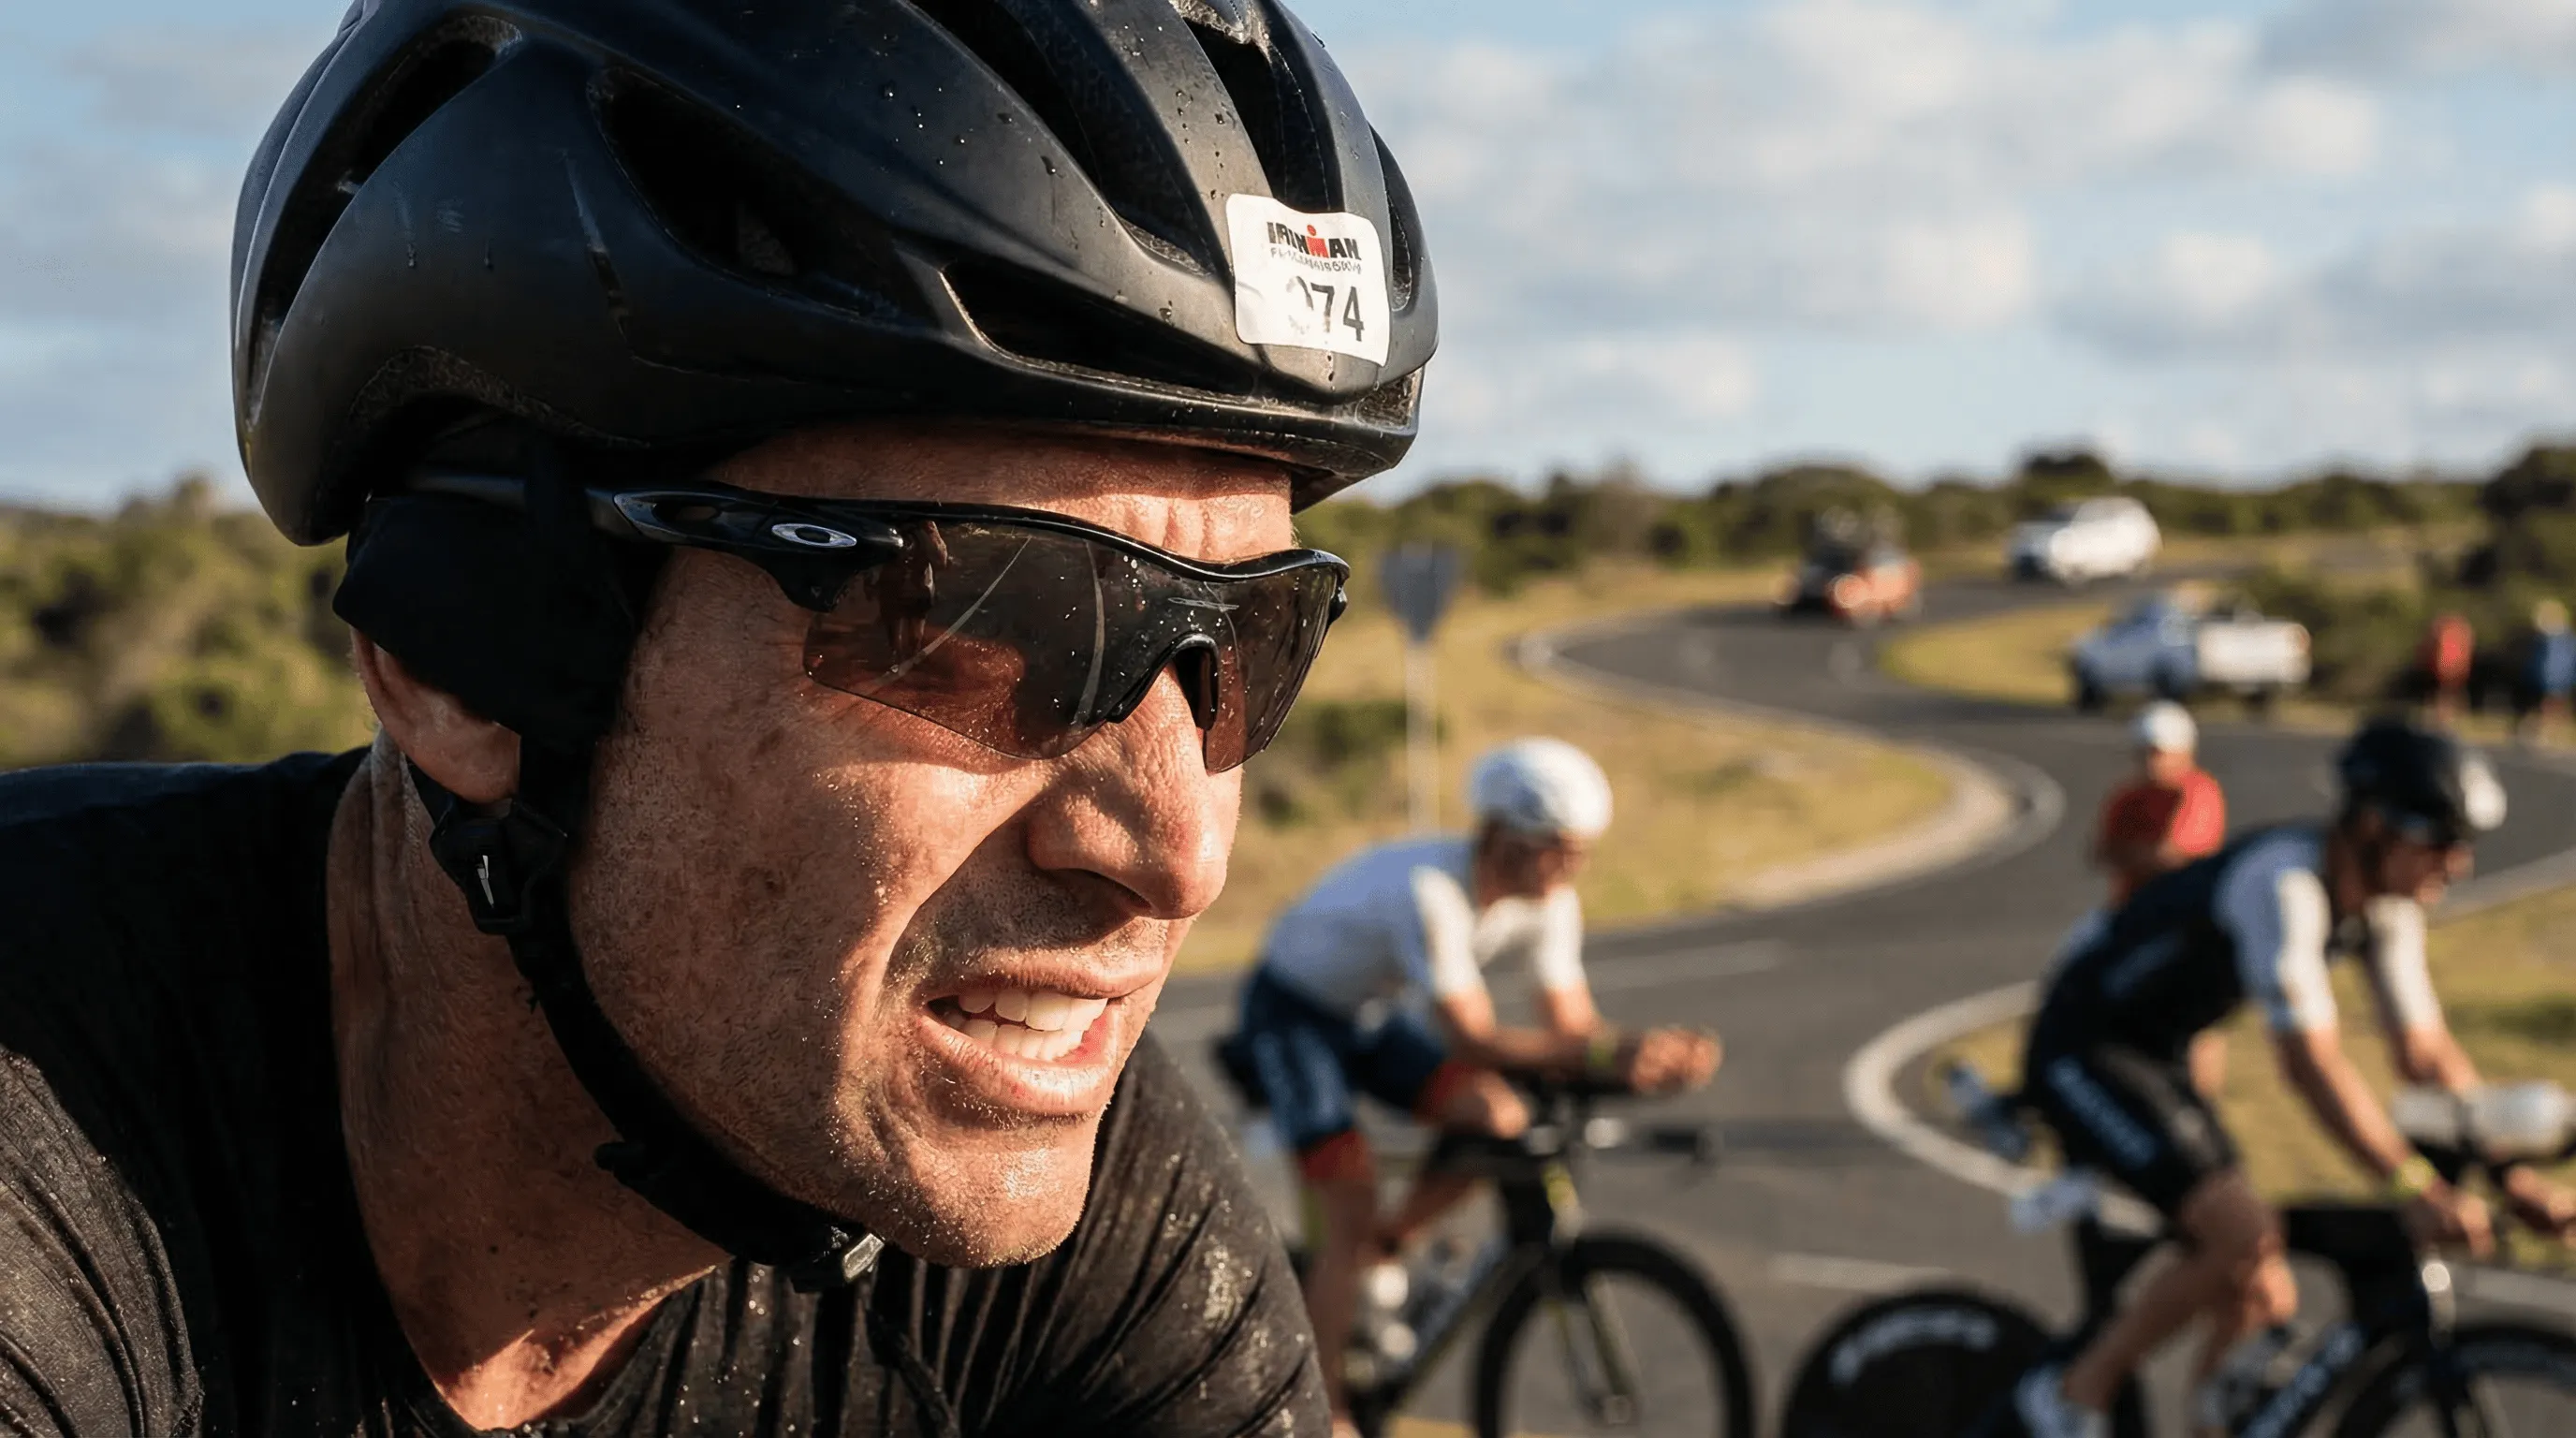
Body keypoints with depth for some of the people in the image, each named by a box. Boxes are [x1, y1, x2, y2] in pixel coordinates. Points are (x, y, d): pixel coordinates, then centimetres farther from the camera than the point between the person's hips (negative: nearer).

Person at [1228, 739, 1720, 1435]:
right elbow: (1472, 1039, -39)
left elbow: (1568, 1019, -14)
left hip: (1374, 1013, 7)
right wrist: (1602, 1054, -48)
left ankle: (1382, 1249, 6)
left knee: (1497, 1118, -15)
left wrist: (1650, 1051, -34)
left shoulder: (1548, 902, -14)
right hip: (1293, 1011, -7)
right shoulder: (1428, 888, -37)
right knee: (1350, 1212, -16)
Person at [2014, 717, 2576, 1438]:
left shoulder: (2385, 899, -2)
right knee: (2245, 1230, -25)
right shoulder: (2283, 881, -29)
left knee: (2263, 1302, 2)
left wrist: (2513, 1173, -5)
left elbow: (2425, 1050, 4)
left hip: (2156, 1058, 9)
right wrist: (2417, 1189, -40)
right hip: (2083, 1054, -9)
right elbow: (2310, 1060, -35)